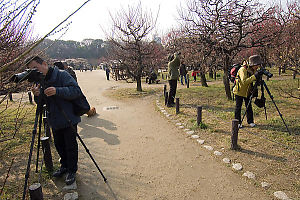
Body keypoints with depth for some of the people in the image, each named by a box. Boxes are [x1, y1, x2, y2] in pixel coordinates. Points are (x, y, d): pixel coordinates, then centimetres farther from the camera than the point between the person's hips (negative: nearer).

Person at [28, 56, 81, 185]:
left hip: (69, 120, -7)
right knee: (59, 145, 19)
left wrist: (57, 91, -37)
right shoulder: (40, 81, 6)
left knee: (70, 146, 5)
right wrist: (37, 95, -16)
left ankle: (72, 171, 22)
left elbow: (76, 91, -25)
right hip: (55, 121, 7)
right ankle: (64, 166, 40)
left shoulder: (62, 75, -16)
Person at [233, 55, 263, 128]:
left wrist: (259, 76, -17)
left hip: (248, 91, 6)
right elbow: (244, 81, -37)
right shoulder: (243, 70, -26)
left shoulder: (253, 70, -4)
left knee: (249, 107, 6)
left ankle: (250, 121, 17)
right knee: (238, 107, 2)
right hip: (239, 91, -6)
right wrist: (254, 76, -41)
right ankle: (238, 122, 13)